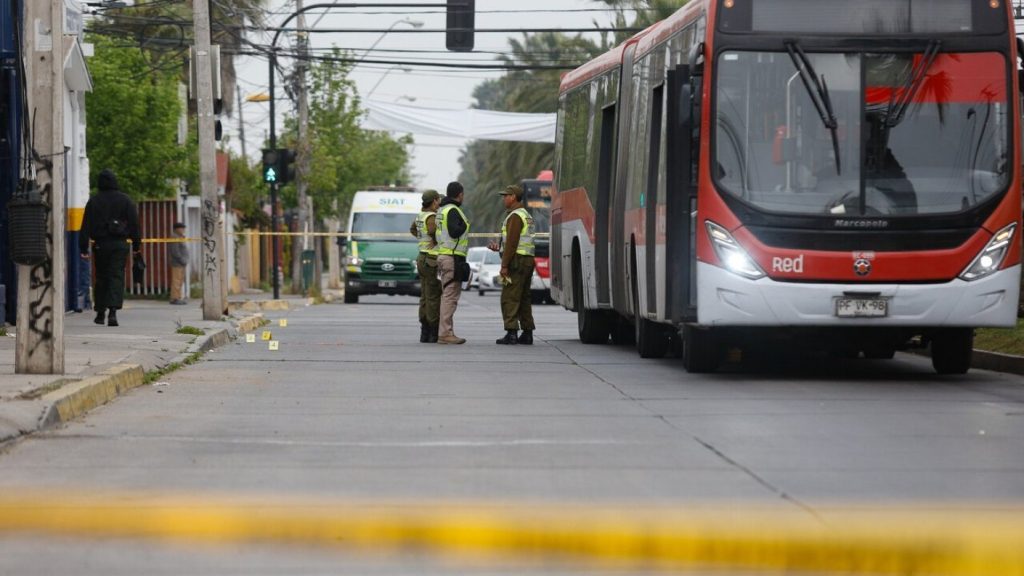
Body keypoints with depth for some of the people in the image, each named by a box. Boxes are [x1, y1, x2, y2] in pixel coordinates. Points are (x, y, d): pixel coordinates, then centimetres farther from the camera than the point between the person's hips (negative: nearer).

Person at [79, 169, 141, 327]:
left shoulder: (93, 201, 2)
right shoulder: (125, 200, 2)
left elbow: (86, 225, 1)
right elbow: (134, 223, 3)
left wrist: (83, 247, 3)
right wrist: (136, 244, 9)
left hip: (100, 244, 1)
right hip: (120, 244, -1)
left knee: (101, 278, 12)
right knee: (117, 276, -5)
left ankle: (100, 313, 17)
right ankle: (113, 311, -22)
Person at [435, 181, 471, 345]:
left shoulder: (442, 210, 17)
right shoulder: (452, 210, -13)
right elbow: (454, 232, -25)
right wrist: (465, 224, -7)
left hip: (443, 256, 10)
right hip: (453, 257, -10)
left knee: (447, 295, 13)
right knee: (450, 296, -10)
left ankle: (445, 332, 16)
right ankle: (445, 333, -13)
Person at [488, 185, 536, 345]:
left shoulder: (515, 216, -12)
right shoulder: (527, 216, 20)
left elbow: (512, 242, -19)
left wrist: (504, 265, -20)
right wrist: (499, 247, 25)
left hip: (516, 262, -10)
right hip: (528, 261, 10)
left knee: (510, 298, -10)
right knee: (523, 299, 12)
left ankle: (511, 333, -16)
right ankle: (527, 333, 11)